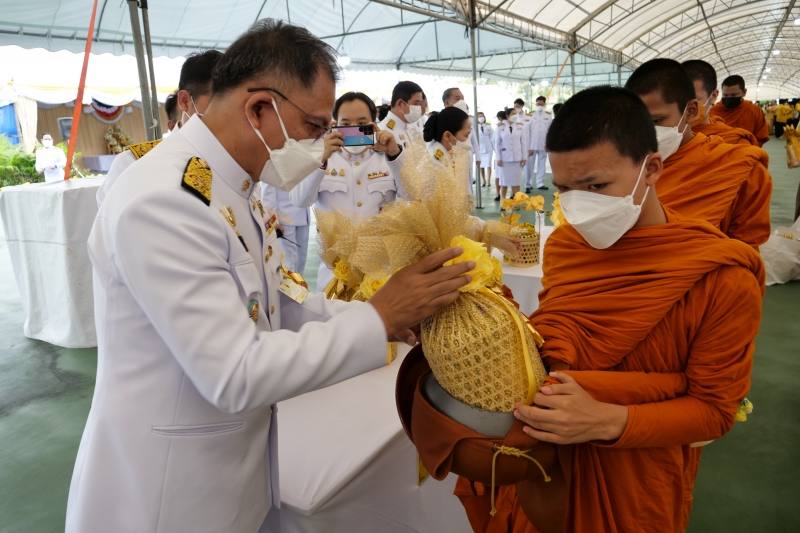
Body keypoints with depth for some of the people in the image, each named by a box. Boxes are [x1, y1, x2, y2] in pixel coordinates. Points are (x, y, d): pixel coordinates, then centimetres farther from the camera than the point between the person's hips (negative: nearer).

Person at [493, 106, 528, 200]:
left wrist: (524, 157, 1)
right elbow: (497, 144, 0)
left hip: (517, 158, 1)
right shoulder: (500, 127, -2)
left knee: (516, 180, 3)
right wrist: (498, 158, -4)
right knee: (504, 180, 4)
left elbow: (524, 143, 4)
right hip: (504, 158, -1)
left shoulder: (521, 126, 2)